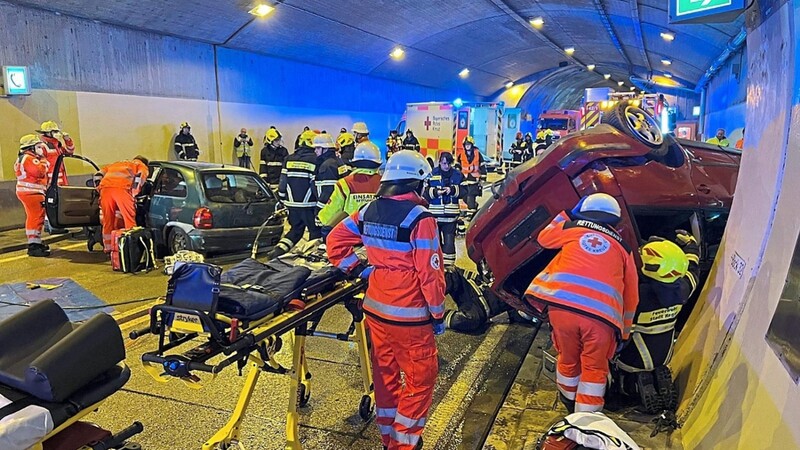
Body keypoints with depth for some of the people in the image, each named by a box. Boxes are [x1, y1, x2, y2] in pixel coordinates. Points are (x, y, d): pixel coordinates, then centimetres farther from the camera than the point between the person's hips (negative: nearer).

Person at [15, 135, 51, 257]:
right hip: (31, 192, -11)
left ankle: (36, 242, 30)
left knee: (34, 218, 19)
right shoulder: (29, 158, -14)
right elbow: (40, 171, -24)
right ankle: (33, 246, -17)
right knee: (36, 218, -14)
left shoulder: (28, 158, 20)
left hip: (29, 192, 11)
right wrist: (44, 161, -9)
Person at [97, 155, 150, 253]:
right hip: (121, 187, -5)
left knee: (107, 220, 12)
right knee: (129, 218, 1)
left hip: (105, 187, 5)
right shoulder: (142, 166, 27)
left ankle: (108, 249, 18)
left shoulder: (117, 163, 42)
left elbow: (101, 173, 30)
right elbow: (140, 177, 5)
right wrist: (134, 194, 8)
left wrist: (99, 188, 31)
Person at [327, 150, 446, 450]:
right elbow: (430, 273, -16)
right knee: (420, 379, 11)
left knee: (385, 374, 19)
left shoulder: (369, 211, 2)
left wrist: (357, 269, 8)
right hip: (409, 316, -7)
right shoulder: (420, 219, -18)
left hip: (375, 309, 7)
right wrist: (438, 314, -6)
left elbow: (336, 239, 7)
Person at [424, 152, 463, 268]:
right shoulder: (431, 174, 0)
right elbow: (425, 192, -5)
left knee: (449, 241, 1)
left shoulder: (457, 175, 5)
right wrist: (435, 192, -22)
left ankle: (448, 265, 7)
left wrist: (453, 189, -19)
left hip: (450, 215, 1)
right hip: (434, 214, 0)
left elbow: (463, 191, -2)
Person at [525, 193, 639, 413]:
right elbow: (631, 296, 22)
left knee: (568, 359, 23)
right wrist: (624, 332, 31)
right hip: (600, 315, -1)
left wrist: (566, 215, 44)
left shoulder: (572, 228, 16)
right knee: (595, 369, 16)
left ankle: (570, 404, 46)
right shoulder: (623, 247, 20)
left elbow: (544, 238, 35)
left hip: (561, 305, 1)